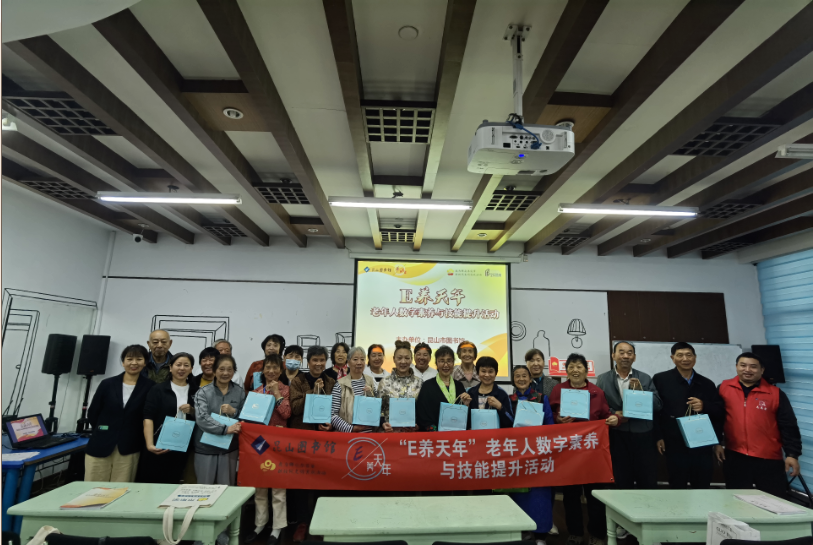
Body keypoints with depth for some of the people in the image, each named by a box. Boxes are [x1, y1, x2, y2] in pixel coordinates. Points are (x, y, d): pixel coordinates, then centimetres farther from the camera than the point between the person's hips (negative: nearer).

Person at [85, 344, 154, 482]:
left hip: (128, 450, -2)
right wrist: (104, 431, 9)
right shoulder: (107, 384, 3)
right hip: (100, 447, 2)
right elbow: (92, 414, 10)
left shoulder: (150, 387, -4)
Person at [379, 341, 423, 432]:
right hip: (390, 430, 0)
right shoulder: (385, 382, 1)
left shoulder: (419, 382, 2)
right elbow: (378, 409, 5)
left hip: (413, 430, 0)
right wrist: (383, 423, -10)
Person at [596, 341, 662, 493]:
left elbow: (657, 406, 1)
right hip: (617, 438, -1)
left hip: (643, 437, 1)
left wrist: (640, 390, -13)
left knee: (649, 483, 7)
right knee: (622, 483, 10)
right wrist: (613, 414, -16)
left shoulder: (645, 379, 6)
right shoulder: (602, 379, 2)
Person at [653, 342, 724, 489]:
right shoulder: (660, 379, -1)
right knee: (677, 487, 4)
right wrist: (659, 437, -9)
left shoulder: (707, 383, 12)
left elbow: (720, 411, 10)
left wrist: (704, 406, -10)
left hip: (703, 446, 3)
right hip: (675, 446, -3)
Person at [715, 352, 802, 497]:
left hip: (769, 460, 0)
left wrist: (792, 454, -3)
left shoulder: (775, 393, 1)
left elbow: (788, 427, 2)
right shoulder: (724, 388, 1)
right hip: (735, 458, 0)